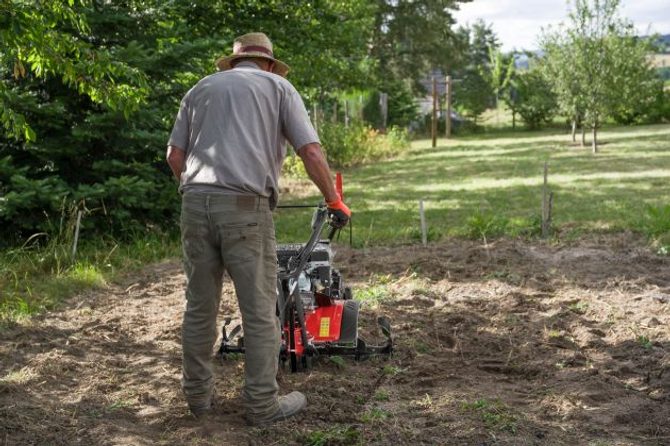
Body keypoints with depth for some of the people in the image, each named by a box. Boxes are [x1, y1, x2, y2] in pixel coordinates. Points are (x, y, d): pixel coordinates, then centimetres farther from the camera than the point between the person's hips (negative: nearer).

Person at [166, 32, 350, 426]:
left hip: (196, 203, 4)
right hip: (246, 207, -4)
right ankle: (263, 403, 11)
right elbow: (311, 151, 1)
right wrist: (335, 202, 11)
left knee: (200, 306, 13)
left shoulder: (201, 88, 22)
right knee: (260, 310, 4)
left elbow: (175, 156, 16)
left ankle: (199, 394, 23)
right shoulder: (278, 85, 11)